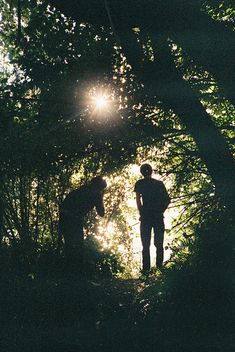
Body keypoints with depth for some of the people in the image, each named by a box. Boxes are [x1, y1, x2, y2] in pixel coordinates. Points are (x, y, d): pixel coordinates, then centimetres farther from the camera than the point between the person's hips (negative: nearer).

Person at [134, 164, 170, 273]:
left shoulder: (140, 183, 5)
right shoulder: (159, 183, 11)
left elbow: (138, 198, -6)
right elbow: (167, 199, 4)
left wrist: (141, 212, 0)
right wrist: (161, 211, 9)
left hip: (146, 216, -2)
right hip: (158, 216, 2)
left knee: (145, 244, 2)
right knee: (159, 243, 8)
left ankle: (146, 268, -2)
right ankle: (159, 267, 5)